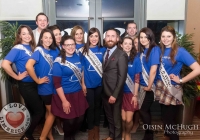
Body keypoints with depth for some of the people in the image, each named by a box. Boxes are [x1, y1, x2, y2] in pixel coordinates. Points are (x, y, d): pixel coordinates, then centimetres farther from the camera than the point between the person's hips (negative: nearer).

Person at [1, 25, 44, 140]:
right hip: (26, 85, -7)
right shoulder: (17, 48, -12)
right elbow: (5, 64, -23)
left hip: (34, 84, 7)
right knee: (40, 111, -2)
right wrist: (17, 77, -16)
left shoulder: (32, 47, 9)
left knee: (32, 111, 17)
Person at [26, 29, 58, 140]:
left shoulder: (53, 51, 5)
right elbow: (28, 66, -28)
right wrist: (38, 80, -20)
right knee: (52, 113, 3)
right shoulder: (39, 50, -14)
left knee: (49, 112, 17)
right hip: (45, 87, -6)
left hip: (53, 86, 6)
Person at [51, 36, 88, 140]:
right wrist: (64, 101, -16)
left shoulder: (77, 57, 3)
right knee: (69, 121, 8)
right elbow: (57, 83, -15)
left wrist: (83, 86, 12)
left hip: (78, 93, 6)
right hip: (65, 95, -5)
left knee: (80, 118, 13)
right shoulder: (58, 62, -14)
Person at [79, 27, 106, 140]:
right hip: (88, 84, -1)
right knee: (90, 106, 10)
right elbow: (82, 68, -3)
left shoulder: (103, 50, 1)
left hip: (100, 83, 2)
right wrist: (83, 84, -6)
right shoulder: (83, 50, -4)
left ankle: (96, 126, 33)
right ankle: (90, 128, 28)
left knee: (98, 105, 15)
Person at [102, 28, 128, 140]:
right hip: (105, 92, 6)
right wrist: (103, 89, -2)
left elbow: (122, 77, -17)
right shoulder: (104, 53, 7)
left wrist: (114, 95, -18)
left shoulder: (121, 55, -13)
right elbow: (104, 72, 6)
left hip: (114, 93, -6)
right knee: (109, 117, 22)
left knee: (116, 118, 13)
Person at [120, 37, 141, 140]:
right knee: (123, 118, 6)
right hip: (120, 92, 1)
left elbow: (137, 79, -5)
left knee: (128, 119, 2)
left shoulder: (135, 59, -5)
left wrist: (135, 95, -7)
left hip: (131, 93, -1)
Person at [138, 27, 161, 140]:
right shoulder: (142, 50, 9)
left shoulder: (155, 49, -14)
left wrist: (149, 86, -12)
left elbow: (153, 70, -18)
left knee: (143, 110, -1)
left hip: (150, 86, -7)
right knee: (145, 110, 15)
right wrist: (143, 85, 5)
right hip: (142, 85, 7)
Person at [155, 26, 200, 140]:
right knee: (165, 118, 18)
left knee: (170, 121, 6)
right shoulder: (161, 50, 3)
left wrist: (181, 80, -14)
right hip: (161, 88, 5)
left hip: (172, 90, -5)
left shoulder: (180, 51, -13)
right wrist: (158, 84, 1)